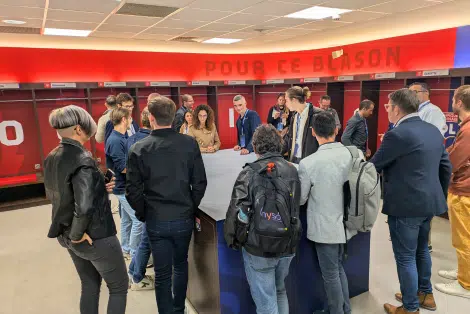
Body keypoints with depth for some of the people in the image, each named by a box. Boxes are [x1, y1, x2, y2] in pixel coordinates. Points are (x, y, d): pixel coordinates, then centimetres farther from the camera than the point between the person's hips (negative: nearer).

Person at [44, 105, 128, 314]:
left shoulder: (51, 158, 1)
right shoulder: (82, 159, -26)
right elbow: (84, 207, -37)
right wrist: (78, 235, -18)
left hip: (65, 235, 8)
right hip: (95, 237, -8)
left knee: (90, 286, 24)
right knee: (119, 287, 13)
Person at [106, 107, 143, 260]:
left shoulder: (121, 138, 8)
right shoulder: (115, 141, -22)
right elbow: (123, 168, -24)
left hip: (125, 186, 10)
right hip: (125, 187, -10)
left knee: (127, 219, 17)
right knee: (138, 220, -5)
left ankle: (126, 250, 30)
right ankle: (134, 253, 7)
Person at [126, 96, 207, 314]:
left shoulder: (139, 149, -9)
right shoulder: (189, 144, -8)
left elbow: (133, 190, -7)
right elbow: (200, 183, -6)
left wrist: (143, 214, 9)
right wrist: (191, 208, 10)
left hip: (156, 220, -1)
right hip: (184, 217, 2)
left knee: (162, 273, 12)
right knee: (180, 265, 23)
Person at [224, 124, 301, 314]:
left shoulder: (250, 173, -15)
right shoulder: (293, 171, 0)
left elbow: (236, 211, -19)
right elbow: (297, 208, 8)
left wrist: (231, 240, -4)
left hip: (259, 248, -5)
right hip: (287, 246, 5)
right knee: (280, 292, 27)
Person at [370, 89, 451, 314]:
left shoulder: (397, 134, -19)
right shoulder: (433, 130, 8)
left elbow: (374, 167, -11)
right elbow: (446, 167, 13)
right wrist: (440, 195, 23)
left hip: (406, 205, -9)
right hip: (428, 201, 9)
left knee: (405, 257, 5)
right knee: (421, 249, 25)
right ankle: (425, 294, 42)